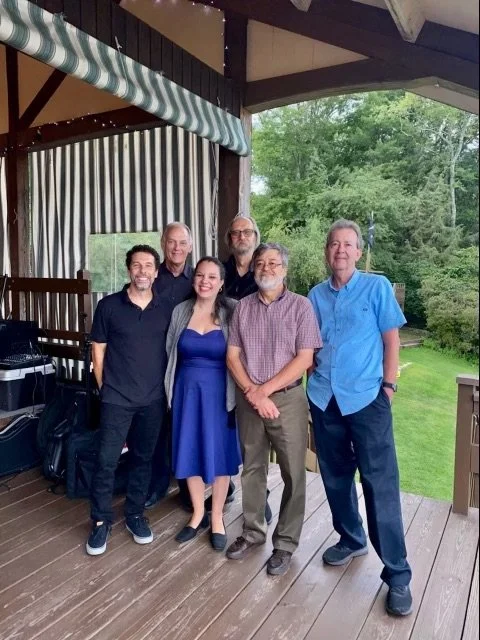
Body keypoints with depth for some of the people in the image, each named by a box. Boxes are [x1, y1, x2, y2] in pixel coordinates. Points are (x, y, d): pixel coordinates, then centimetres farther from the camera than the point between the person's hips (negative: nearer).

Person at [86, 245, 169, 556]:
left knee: (143, 459, 14)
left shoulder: (166, 309, 0)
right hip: (117, 399, -2)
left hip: (154, 400, 2)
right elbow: (98, 351, 1)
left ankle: (135, 514, 31)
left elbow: (171, 352, 8)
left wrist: (167, 389, 6)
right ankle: (101, 521, 21)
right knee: (106, 461, 2)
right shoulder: (109, 306, -5)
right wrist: (106, 389, 2)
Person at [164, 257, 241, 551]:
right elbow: (171, 354, 8)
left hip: (218, 392, -3)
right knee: (189, 453, 12)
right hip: (187, 391, 3)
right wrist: (171, 391, 7)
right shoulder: (180, 311, 1)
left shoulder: (232, 312, -9)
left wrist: (238, 396, -10)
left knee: (219, 453, 9)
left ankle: (217, 517, 29)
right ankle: (198, 513, 33)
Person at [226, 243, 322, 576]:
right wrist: (253, 394, -10)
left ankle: (286, 543, 23)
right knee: (252, 469, 15)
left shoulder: (301, 306, -4)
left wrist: (265, 389, -13)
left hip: (288, 399, -3)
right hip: (249, 400, 3)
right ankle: (253, 531, 32)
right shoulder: (243, 307, 5)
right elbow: (232, 356, 2)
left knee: (293, 473, 6)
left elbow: (304, 358, -10)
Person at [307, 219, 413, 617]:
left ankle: (397, 574, 11)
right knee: (335, 477, 15)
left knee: (380, 484, -2)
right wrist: (312, 369, 2)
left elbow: (391, 337, -2)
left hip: (367, 398, -4)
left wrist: (388, 384, -6)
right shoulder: (317, 295, 9)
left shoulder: (377, 287, -2)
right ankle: (351, 540, 37)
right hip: (324, 398, 5)